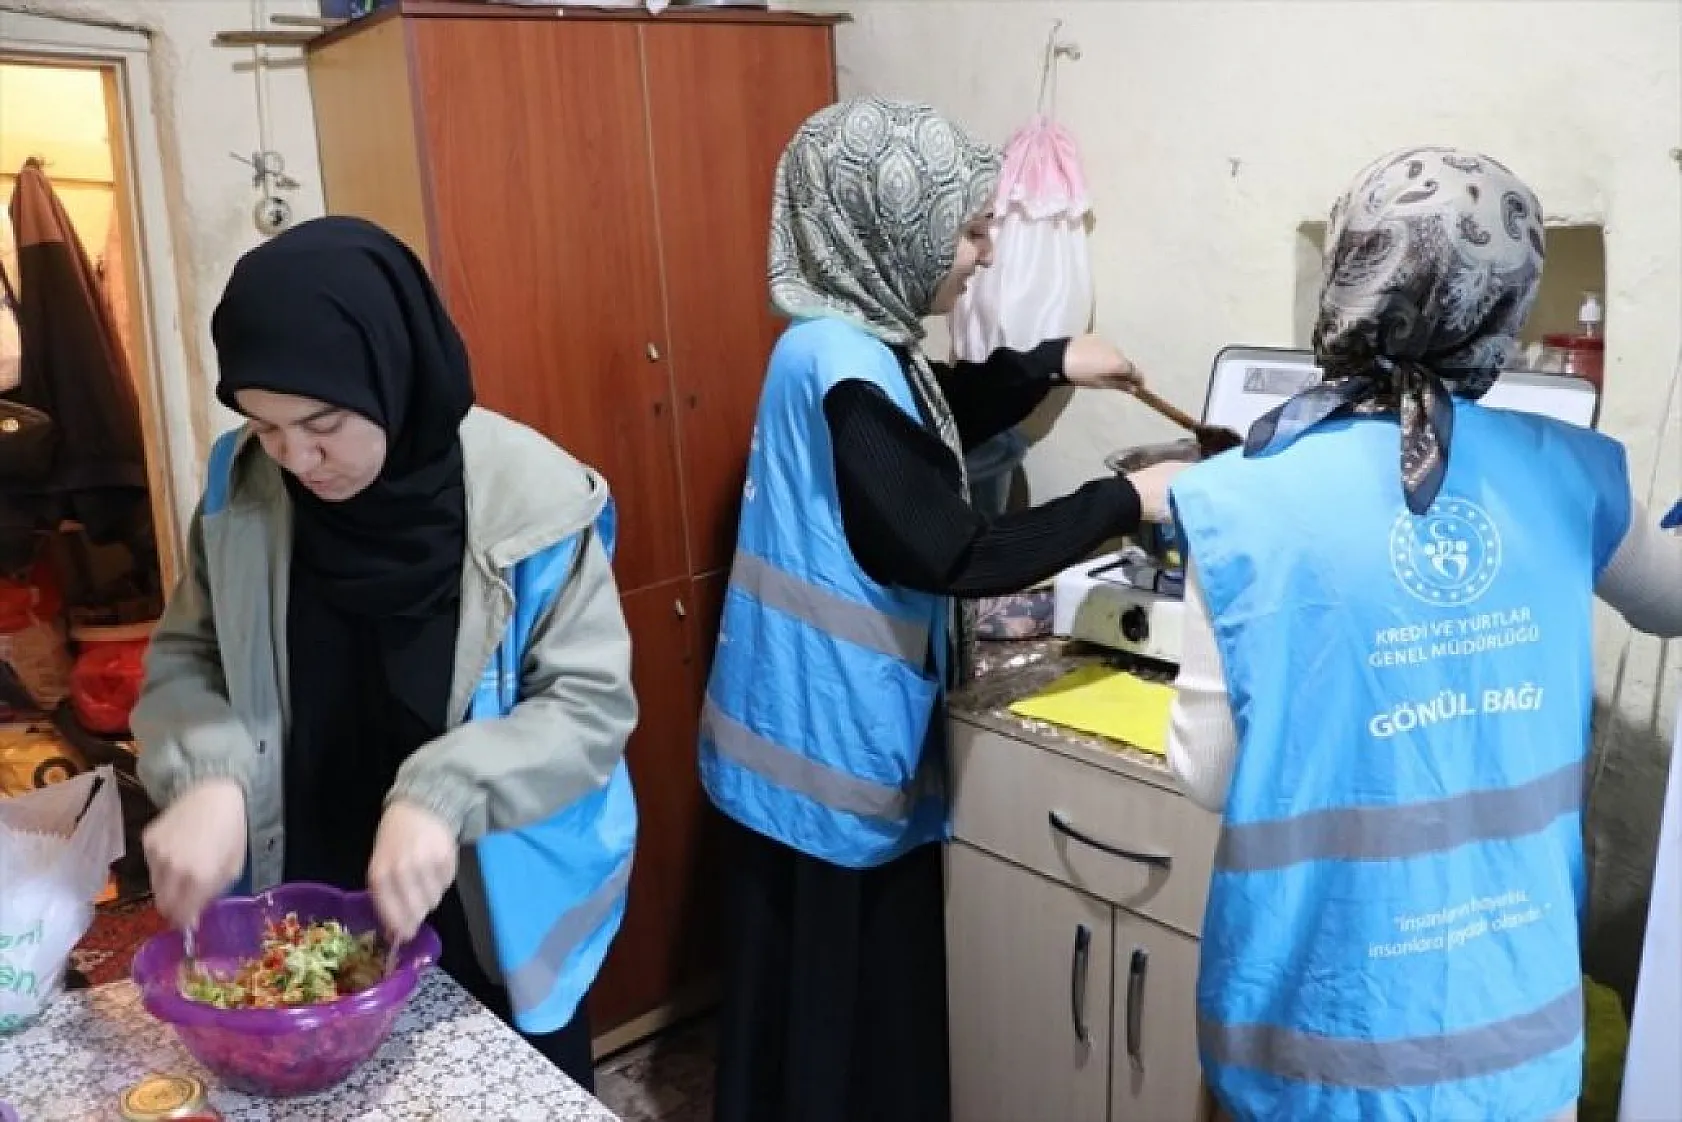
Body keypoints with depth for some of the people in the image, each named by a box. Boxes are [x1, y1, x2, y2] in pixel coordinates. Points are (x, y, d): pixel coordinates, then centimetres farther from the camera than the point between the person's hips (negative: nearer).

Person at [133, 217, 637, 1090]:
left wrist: (442, 797, -33)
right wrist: (207, 777, -20)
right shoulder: (241, 485, -9)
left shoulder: (533, 498, -21)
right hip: (308, 916, 3)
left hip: (497, 921, -3)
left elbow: (591, 702, -18)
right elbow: (187, 660, 1)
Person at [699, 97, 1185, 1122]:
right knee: (842, 997, 9)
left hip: (833, 725, 10)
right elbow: (952, 554, -24)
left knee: (856, 989, 23)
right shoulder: (844, 367, -25)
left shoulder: (844, 340, 6)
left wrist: (1052, 364, 15)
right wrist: (1126, 501, -15)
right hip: (835, 739, -10)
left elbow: (935, 422, 25)